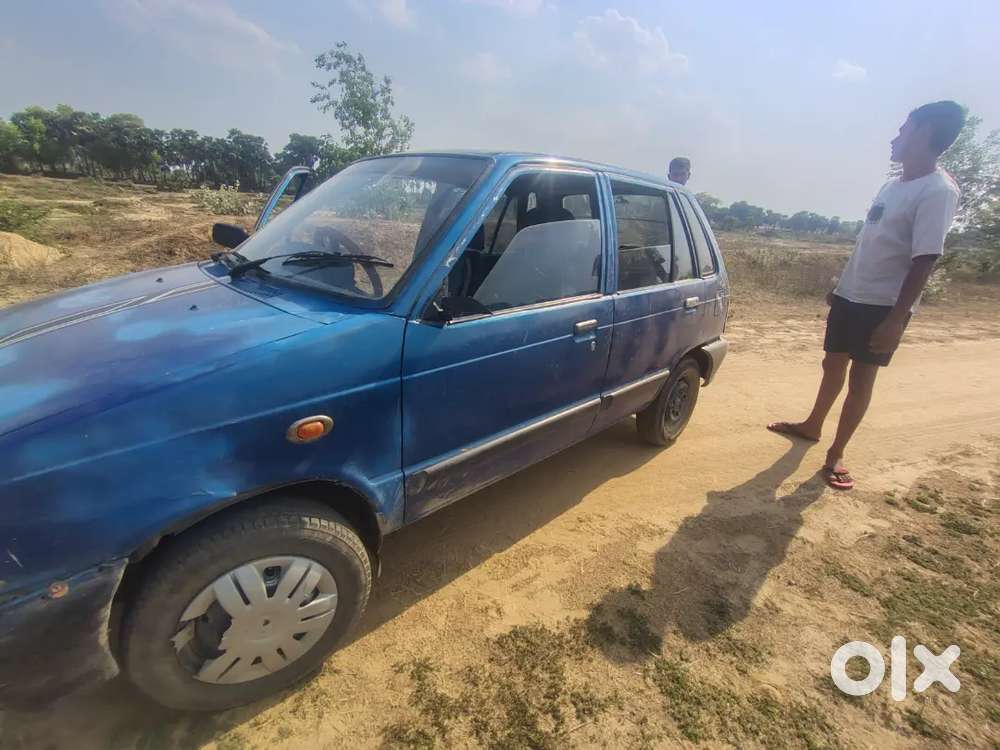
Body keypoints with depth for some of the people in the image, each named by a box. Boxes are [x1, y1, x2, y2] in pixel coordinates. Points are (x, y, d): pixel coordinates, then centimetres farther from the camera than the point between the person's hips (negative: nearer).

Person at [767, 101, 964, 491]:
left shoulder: (938, 191, -14)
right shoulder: (892, 185, 11)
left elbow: (924, 261, -19)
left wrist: (896, 319, -23)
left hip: (884, 305, -7)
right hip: (850, 295, 8)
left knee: (861, 379, 0)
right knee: (833, 365, 17)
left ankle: (836, 454, 11)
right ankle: (812, 425, 35)